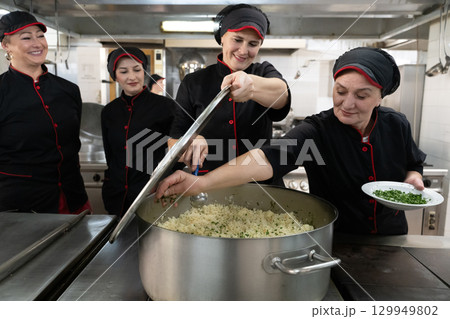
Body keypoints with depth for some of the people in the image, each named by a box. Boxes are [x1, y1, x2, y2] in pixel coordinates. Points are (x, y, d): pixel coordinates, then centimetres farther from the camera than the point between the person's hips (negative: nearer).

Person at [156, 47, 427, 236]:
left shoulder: (396, 125, -9)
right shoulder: (317, 130, -23)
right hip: (332, 240, -3)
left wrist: (413, 179, -14)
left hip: (391, 235, 4)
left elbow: (414, 165, 11)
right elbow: (270, 157, -41)